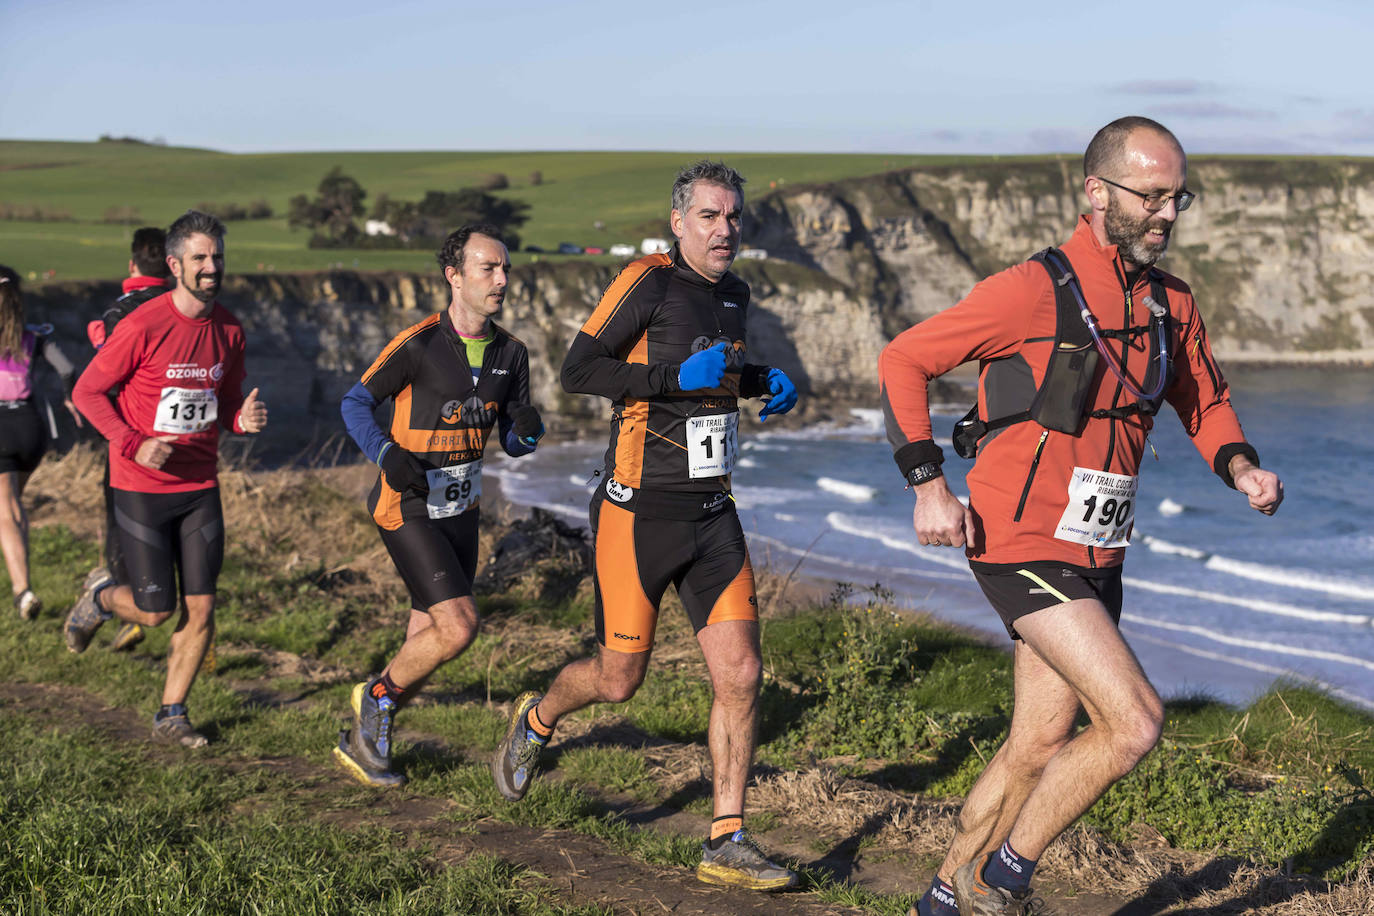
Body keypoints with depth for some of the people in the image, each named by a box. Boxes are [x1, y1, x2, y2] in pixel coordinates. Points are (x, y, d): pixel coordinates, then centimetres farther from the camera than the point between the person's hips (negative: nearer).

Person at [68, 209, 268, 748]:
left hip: (200, 488, 5)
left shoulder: (229, 331, 2)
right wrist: (134, 444, -19)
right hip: (141, 489, -5)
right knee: (155, 610, -1)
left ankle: (171, 715, 17)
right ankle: (99, 600, 32)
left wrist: (245, 419, -9)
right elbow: (88, 391, -8)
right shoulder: (143, 326, -15)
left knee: (200, 608, 1)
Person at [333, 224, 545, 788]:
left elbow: (513, 444, 10)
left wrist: (526, 431, -14)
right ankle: (377, 695, 8)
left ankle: (363, 742, 26)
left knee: (427, 639, 9)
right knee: (459, 626, -17)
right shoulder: (418, 344, -14)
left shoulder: (510, 353, 4)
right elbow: (356, 402, -6)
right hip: (408, 509, -7)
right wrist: (390, 455, -22)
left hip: (461, 512, 7)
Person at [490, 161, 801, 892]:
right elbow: (577, 370, -16)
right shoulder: (650, 282, -12)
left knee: (740, 674, -4)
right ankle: (535, 722, 39)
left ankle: (726, 844, 4)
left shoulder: (733, 294, 12)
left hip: (712, 511, 6)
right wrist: (678, 377, -24)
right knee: (618, 680, 5)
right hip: (640, 513, -6)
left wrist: (765, 381, 8)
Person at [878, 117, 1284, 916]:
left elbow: (1205, 403, 22)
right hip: (1023, 545, -8)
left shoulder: (1171, 304, 7)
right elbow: (903, 362, -9)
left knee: (1040, 746, 14)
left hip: (1096, 557, 8)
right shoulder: (1035, 290, -14)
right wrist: (929, 484, -17)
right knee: (1136, 723, -16)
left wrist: (1243, 468, 1)